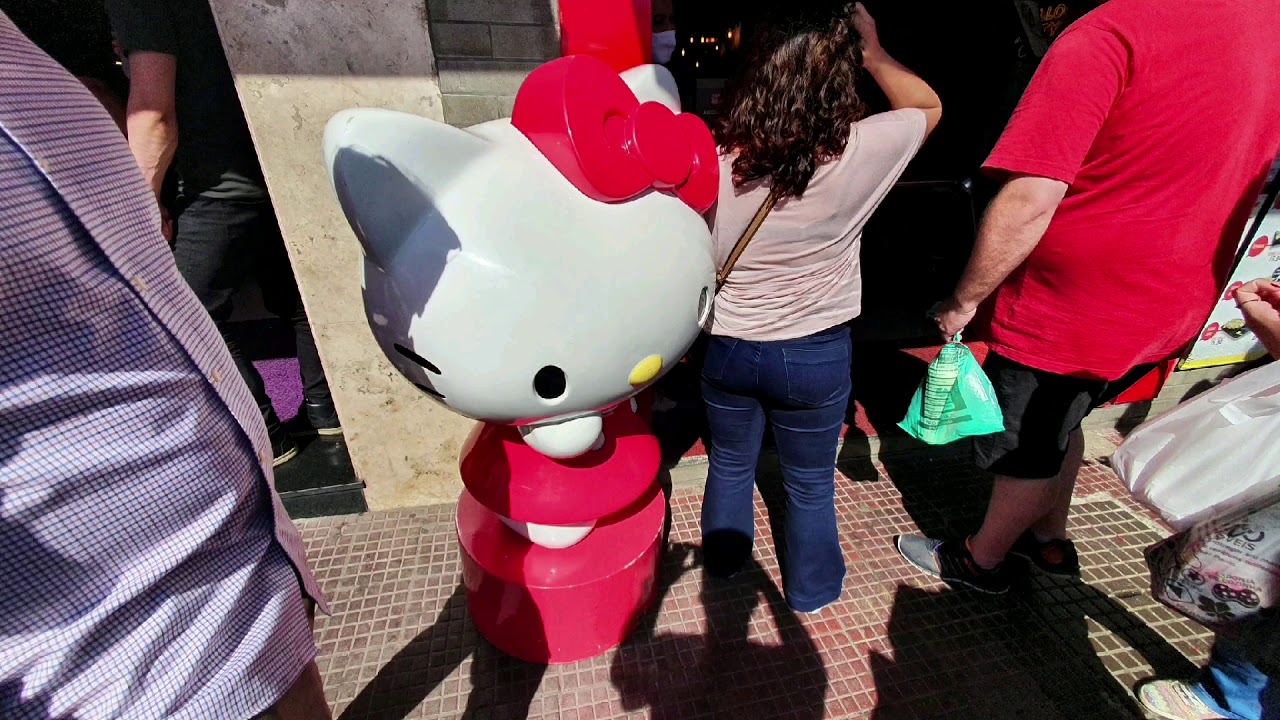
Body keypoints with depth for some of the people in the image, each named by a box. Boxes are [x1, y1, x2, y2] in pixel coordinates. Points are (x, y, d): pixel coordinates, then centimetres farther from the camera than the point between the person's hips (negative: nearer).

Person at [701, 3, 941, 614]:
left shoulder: (713, 156, -14)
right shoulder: (859, 153, -16)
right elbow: (927, 106, 6)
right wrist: (872, 52, 2)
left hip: (727, 348, 2)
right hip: (816, 354, -1)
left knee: (730, 464, 25)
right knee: (811, 482, 21)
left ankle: (723, 563, 50)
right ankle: (812, 588, 45)